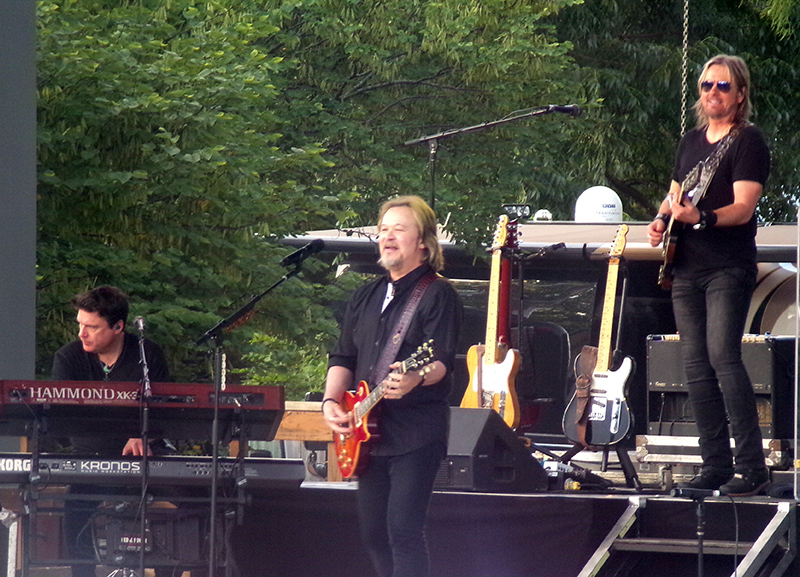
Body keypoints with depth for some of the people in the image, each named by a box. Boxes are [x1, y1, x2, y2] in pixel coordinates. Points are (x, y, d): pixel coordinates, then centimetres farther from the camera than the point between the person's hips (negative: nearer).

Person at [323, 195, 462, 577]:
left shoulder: (437, 294, -4)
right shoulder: (365, 298, 19)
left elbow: (443, 361, -15)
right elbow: (343, 358, 19)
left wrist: (419, 377, -37)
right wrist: (331, 401, 1)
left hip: (416, 434, -8)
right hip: (370, 433, 8)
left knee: (403, 531, -16)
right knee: (373, 533, 10)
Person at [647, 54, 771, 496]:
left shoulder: (748, 142, -5)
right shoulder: (691, 141, 18)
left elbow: (743, 208, -16)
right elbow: (674, 195, 28)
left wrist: (700, 217, -32)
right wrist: (661, 221, 6)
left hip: (728, 267, -8)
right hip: (686, 268, 8)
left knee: (722, 356, -19)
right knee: (695, 364, 3)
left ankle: (752, 468, -19)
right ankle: (716, 465, 7)